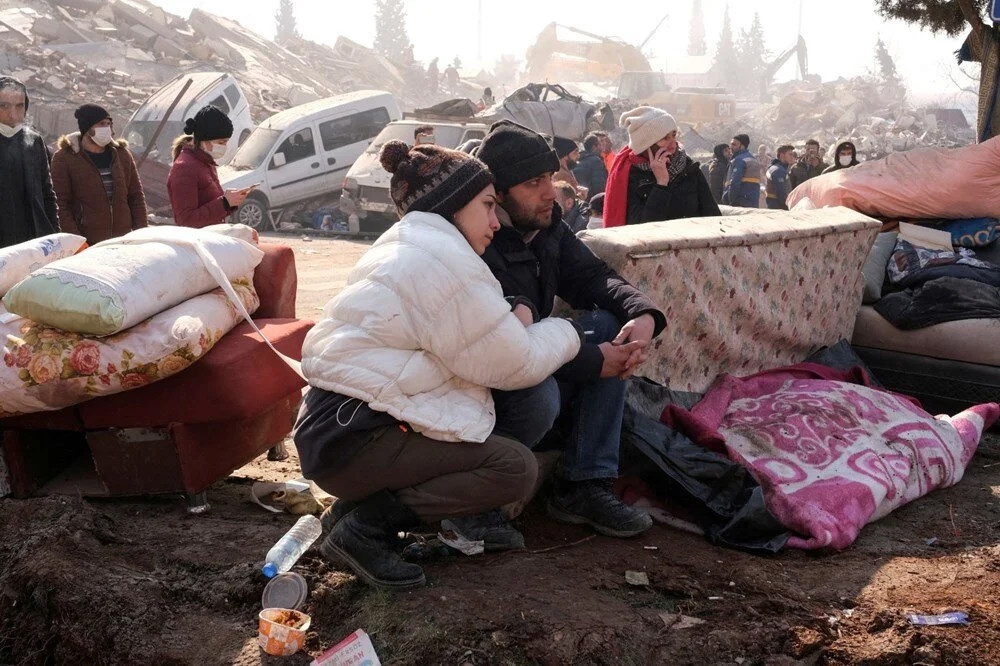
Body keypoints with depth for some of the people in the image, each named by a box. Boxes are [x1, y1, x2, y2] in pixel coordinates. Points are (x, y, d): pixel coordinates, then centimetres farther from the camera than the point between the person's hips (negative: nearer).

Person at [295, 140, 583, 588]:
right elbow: (515, 366, -11)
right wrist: (568, 332, 7)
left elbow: (482, 340, 19)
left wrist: (513, 318, -1)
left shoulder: (404, 248, 17)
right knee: (517, 468, -11)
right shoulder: (445, 262, -15)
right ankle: (365, 524, -11)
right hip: (349, 442, -10)